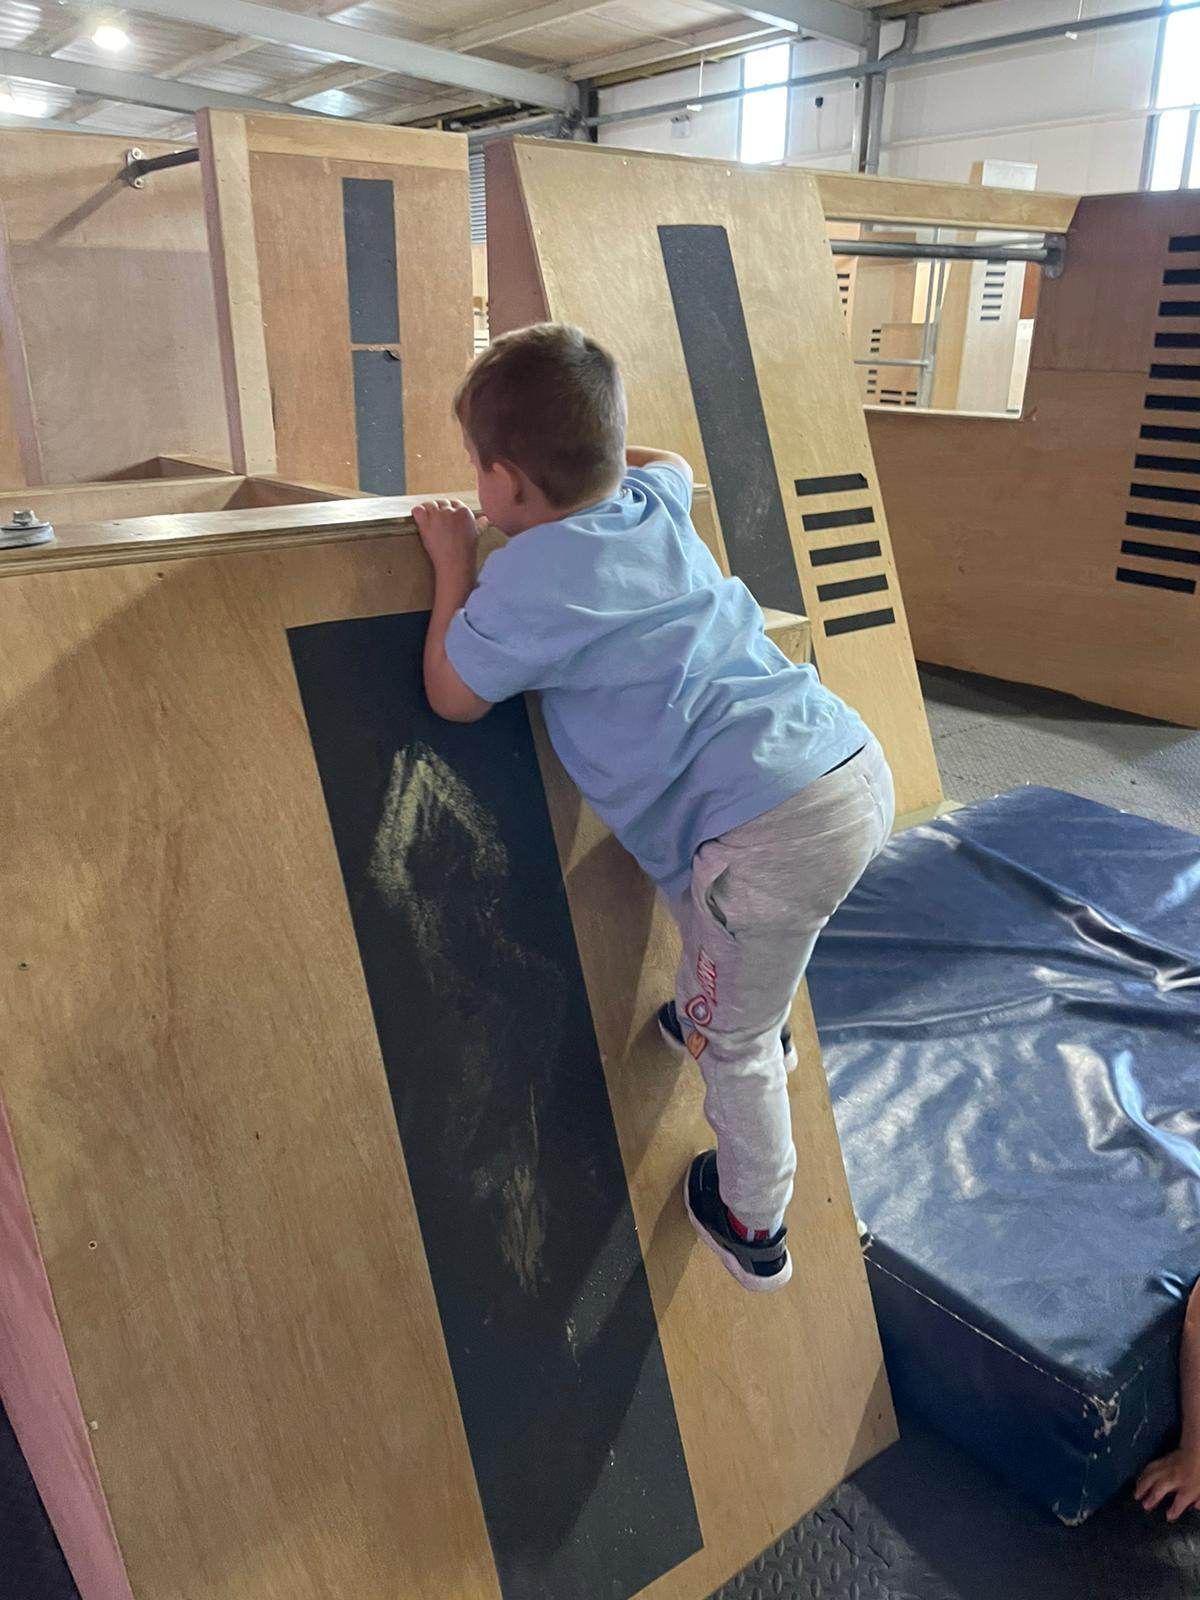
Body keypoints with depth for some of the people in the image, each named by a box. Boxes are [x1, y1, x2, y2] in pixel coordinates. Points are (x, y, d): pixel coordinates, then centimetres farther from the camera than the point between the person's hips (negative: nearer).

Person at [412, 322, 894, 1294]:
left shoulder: (531, 575, -9)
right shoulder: (656, 500, 13)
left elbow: (454, 696, 6)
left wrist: (454, 562, 14)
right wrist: (591, 451, 40)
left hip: (777, 830, -8)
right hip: (860, 770, 8)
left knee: (735, 1045, 16)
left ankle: (752, 1226, 38)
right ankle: (707, 1017, 53)